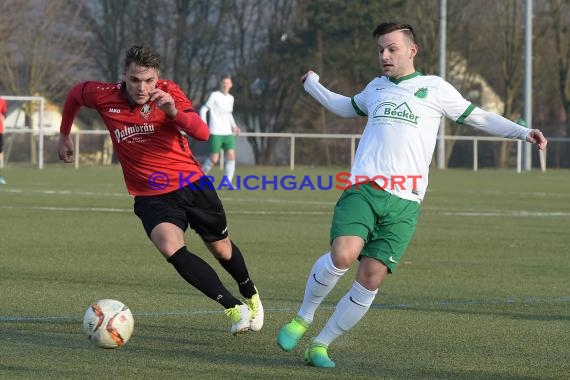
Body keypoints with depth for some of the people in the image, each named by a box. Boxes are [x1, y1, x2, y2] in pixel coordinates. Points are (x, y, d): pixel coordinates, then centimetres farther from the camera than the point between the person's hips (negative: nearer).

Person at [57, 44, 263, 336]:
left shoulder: (168, 92, -15)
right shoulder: (105, 97, -12)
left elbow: (202, 133, -27)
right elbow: (75, 94, 11)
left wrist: (174, 112, -44)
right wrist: (64, 135, 20)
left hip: (191, 184, 0)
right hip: (151, 197, 0)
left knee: (221, 248, 16)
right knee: (171, 247, -28)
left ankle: (249, 294, 49)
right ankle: (233, 307, -22)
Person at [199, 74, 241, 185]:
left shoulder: (230, 98, 13)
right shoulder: (214, 95, -5)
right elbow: (203, 109, -6)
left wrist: (234, 126, 12)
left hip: (228, 133, 6)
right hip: (215, 133, -6)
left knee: (231, 156, -8)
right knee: (214, 158, -6)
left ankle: (228, 183, -5)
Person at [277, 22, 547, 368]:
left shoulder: (434, 89, 9)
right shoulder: (376, 88, 20)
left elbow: (478, 117, 14)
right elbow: (348, 107, 42)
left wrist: (523, 132, 4)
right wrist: (312, 85, 45)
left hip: (404, 203, -1)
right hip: (363, 189, 1)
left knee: (371, 280, -7)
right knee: (343, 256, -24)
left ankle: (320, 345, 7)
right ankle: (303, 318, -1)